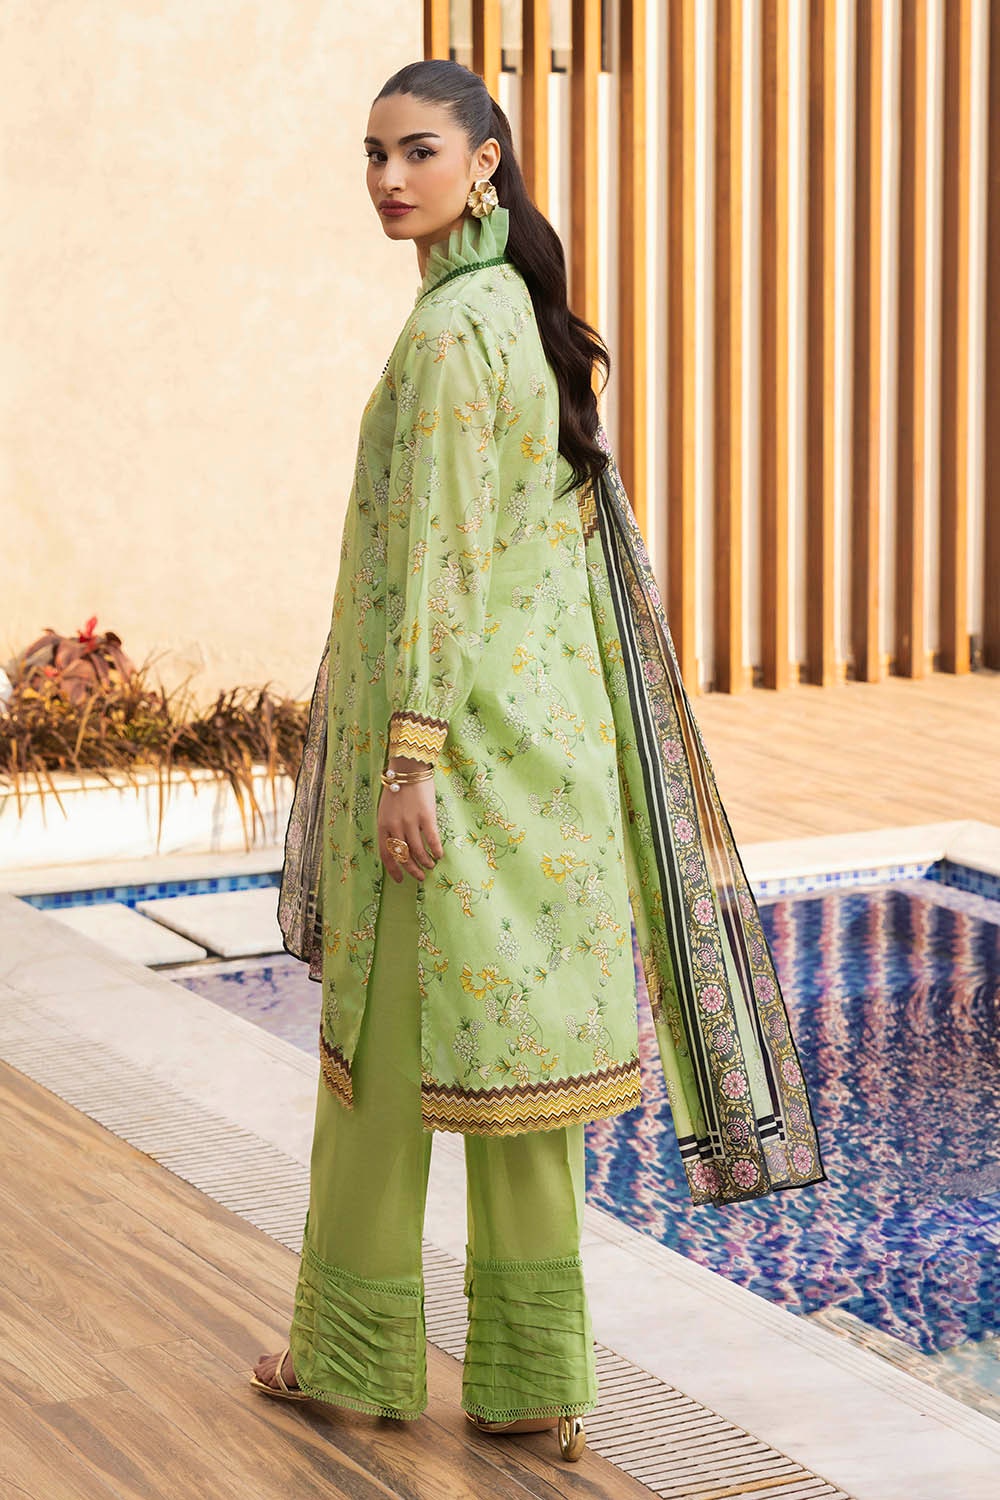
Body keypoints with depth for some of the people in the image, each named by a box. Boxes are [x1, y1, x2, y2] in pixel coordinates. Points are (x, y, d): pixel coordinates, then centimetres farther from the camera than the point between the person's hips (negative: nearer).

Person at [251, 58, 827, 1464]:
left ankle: (360, 1350, 19)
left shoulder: (446, 331, -16)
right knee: (521, 1037, 10)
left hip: (456, 725, -9)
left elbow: (431, 557, -19)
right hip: (545, 722, 9)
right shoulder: (523, 310, 13)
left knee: (389, 1036, 5)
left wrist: (406, 757, -19)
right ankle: (534, 1377, 14)